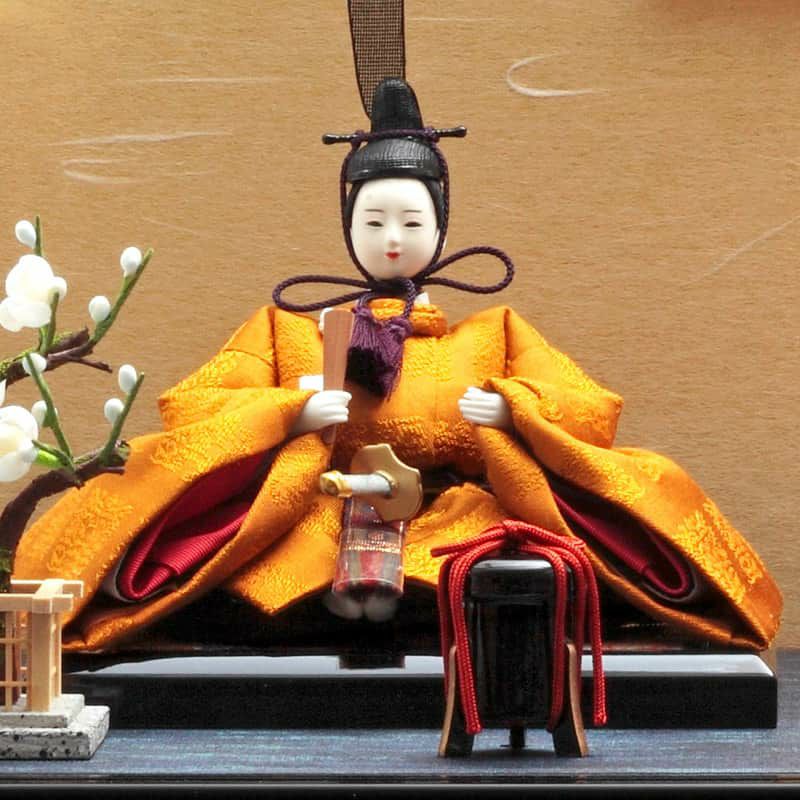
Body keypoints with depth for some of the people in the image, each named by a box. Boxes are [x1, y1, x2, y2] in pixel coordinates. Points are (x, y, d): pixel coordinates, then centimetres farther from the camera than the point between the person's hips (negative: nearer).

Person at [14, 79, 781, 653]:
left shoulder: (494, 331, 24)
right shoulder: (286, 328, 23)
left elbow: (592, 407, 12)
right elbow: (191, 409, 9)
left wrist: (509, 407, -10)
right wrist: (292, 413, -10)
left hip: (463, 516, 1)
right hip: (316, 523, 0)